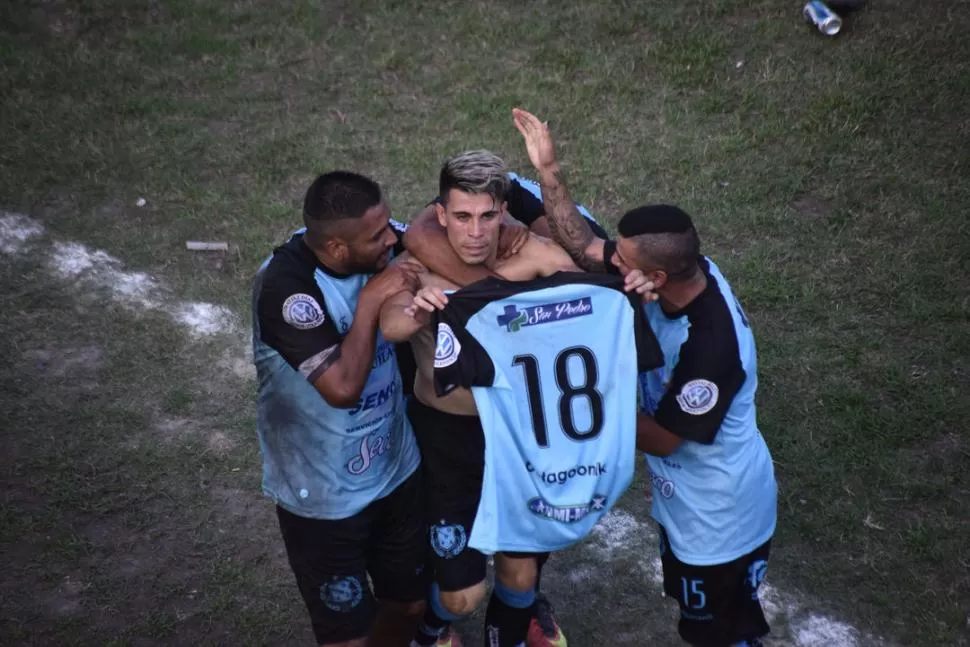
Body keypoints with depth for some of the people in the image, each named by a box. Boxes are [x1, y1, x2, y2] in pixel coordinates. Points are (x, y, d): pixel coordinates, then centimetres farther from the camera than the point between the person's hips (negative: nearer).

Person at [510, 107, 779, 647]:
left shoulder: (711, 346, -39)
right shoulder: (682, 270, -17)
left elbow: (661, 438, -25)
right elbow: (581, 248, -10)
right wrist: (549, 169, -19)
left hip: (722, 516, -8)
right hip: (692, 501, 8)